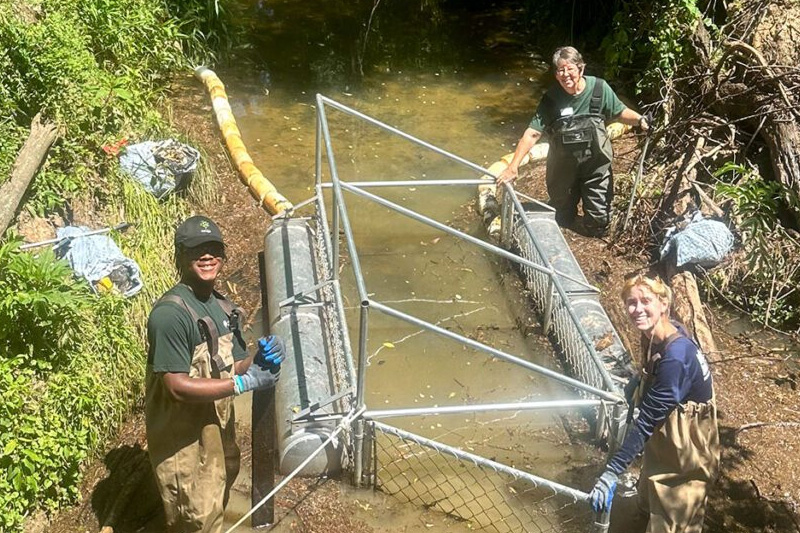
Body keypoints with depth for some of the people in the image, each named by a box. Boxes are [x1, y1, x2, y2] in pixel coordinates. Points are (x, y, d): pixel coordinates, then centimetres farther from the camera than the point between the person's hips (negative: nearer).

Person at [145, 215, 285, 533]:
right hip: (182, 439, -8)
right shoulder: (170, 313, -24)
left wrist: (257, 360, -12)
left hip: (217, 428, 8)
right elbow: (177, 386, -27)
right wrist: (244, 383, -27)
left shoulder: (222, 306, 4)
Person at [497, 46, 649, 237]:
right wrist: (513, 166, -27)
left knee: (599, 220, 6)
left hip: (595, 164, 0)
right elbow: (532, 133, -19)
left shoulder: (599, 88, -16)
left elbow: (620, 112, -2)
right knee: (562, 220, 19)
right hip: (563, 167, 1)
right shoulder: (551, 98, -17)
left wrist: (640, 119, -23)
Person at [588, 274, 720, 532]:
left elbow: (647, 421, -35)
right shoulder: (655, 336, -10)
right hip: (664, 442, 9)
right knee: (651, 505, 30)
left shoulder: (675, 358, -36)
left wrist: (611, 473, -34)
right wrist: (632, 389, 29)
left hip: (685, 454, -9)